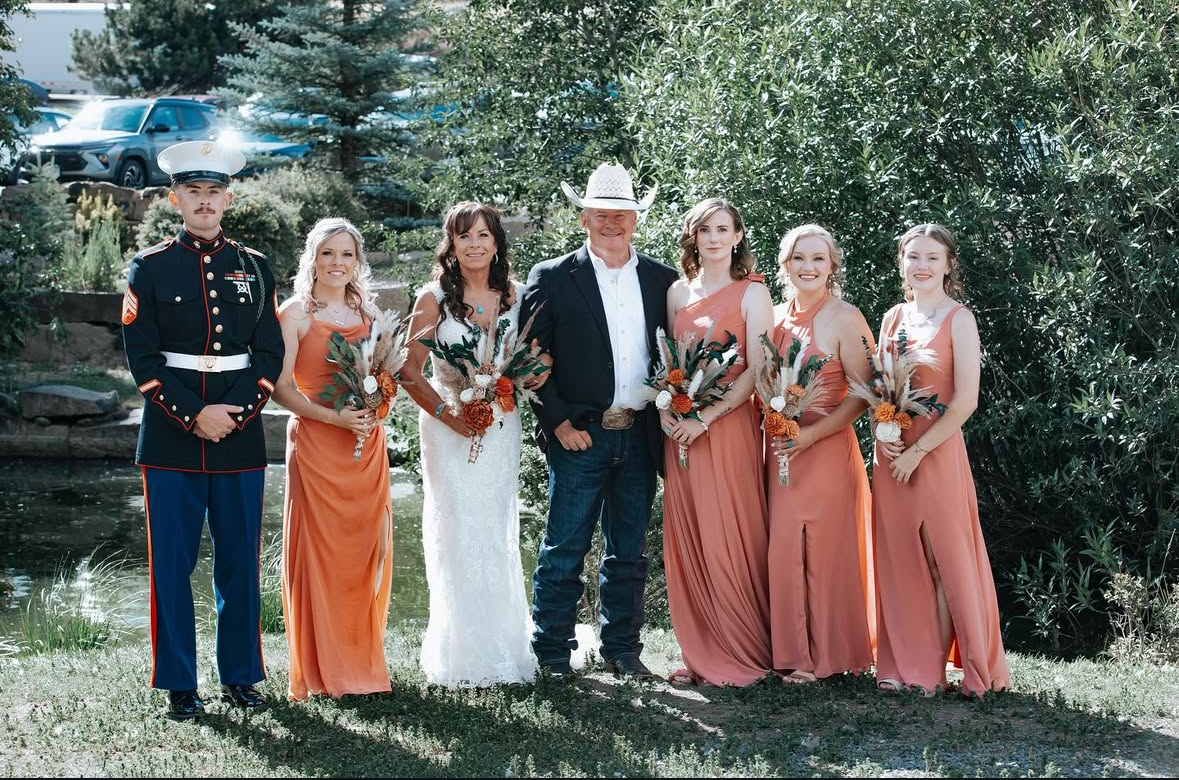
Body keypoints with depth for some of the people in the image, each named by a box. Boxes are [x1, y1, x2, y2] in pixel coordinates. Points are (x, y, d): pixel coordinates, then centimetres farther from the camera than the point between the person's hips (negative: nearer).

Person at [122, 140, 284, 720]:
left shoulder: (253, 268, 9)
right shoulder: (150, 268, 2)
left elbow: (270, 355, 5)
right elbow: (142, 358, -4)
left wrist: (236, 413, -9)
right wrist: (195, 415, -13)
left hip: (242, 436, 2)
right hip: (171, 438, -2)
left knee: (240, 562, 7)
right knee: (172, 565, 1)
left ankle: (240, 675, 18)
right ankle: (179, 684, 9)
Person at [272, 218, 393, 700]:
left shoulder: (367, 313, 14)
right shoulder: (296, 313, -2)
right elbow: (281, 387, -9)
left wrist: (375, 409, -2)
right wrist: (335, 417, -18)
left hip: (366, 443, 5)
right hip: (316, 443, -5)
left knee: (366, 549, 6)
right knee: (318, 550, -3)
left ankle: (362, 662, 16)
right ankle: (321, 672, 4)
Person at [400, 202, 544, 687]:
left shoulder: (513, 295, 7)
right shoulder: (434, 298, -2)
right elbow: (410, 370, -4)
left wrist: (538, 371, -8)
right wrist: (446, 413, -15)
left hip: (501, 428, 3)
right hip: (450, 426, -3)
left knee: (498, 535, 6)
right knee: (458, 536, -4)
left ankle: (504, 648, 13)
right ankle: (462, 657, 2)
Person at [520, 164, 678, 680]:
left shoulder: (661, 280, 10)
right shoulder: (552, 279, 0)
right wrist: (559, 423, -9)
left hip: (639, 438, 4)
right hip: (579, 437, -3)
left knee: (629, 553, 11)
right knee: (563, 551, -1)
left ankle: (622, 649, 20)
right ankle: (552, 653, 7)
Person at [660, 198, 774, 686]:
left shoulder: (751, 293, -1)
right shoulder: (677, 292, 13)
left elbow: (757, 371, -8)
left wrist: (706, 418, -15)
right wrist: (665, 410, -3)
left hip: (729, 425, -5)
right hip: (679, 428, 5)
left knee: (731, 538, -5)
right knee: (686, 539, 4)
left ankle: (744, 655, 4)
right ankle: (700, 653, 11)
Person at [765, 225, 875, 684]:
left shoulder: (845, 319, -5)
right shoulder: (775, 318, 12)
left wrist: (811, 434, -16)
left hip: (826, 450, -5)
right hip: (779, 451, 5)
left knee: (824, 553, -2)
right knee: (782, 553, 3)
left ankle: (827, 655, 6)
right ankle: (792, 654, 10)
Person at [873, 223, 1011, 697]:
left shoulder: (958, 319, -6)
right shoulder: (893, 318, 10)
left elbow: (965, 401, -12)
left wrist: (917, 451, -15)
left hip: (937, 450, -5)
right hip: (891, 453, 5)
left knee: (943, 561, 0)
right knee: (899, 560, 6)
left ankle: (935, 669, 5)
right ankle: (904, 663, 12)